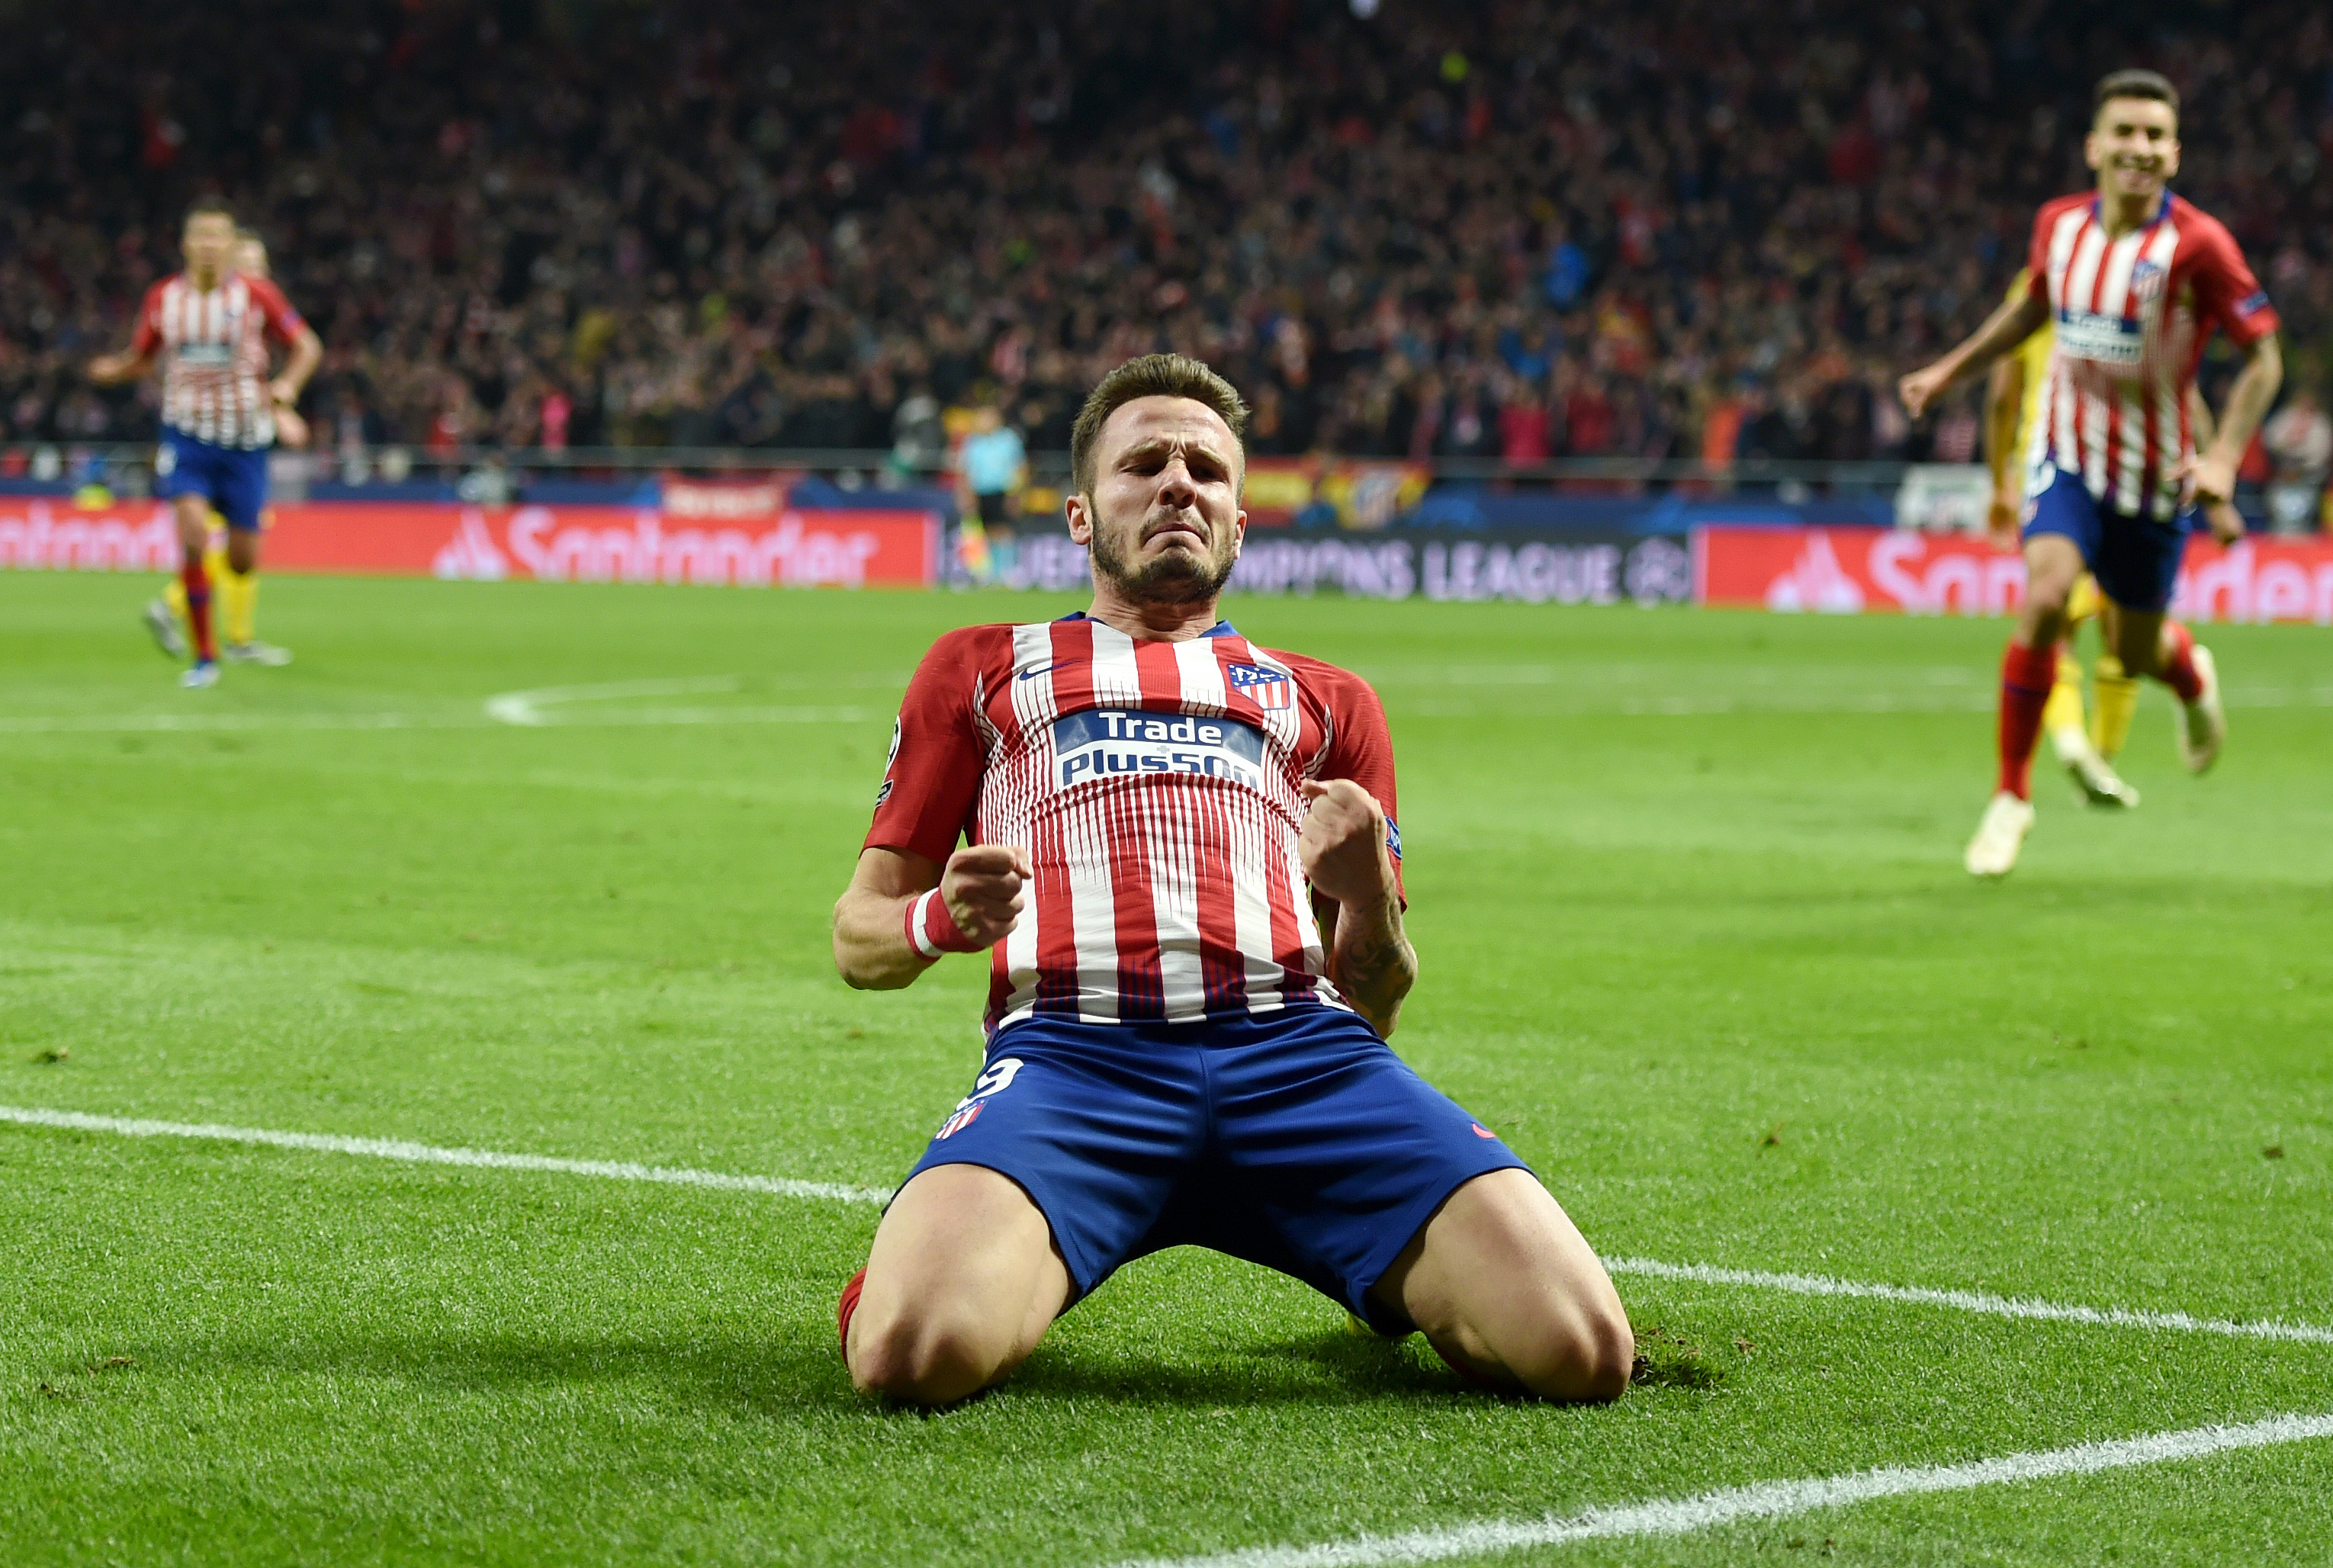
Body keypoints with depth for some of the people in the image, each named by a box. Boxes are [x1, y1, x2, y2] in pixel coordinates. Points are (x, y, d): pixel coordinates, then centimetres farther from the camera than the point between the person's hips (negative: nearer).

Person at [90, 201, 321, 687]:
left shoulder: (256, 295, -6)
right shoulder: (163, 298, 0)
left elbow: (307, 345, 0)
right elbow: (141, 357, 12)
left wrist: (288, 385, -19)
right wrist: (112, 369, -10)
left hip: (244, 438, 0)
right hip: (187, 432, 0)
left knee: (243, 560, 0)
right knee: (193, 532, -21)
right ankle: (204, 657, -10)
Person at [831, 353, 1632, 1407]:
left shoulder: (1326, 698, 33)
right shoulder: (980, 669, 30)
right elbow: (859, 936, 25)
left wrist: (1370, 902, 2)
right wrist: (939, 921, -1)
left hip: (1299, 1043, 2)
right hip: (1075, 1048, -1)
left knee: (1581, 1352, -23)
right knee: (914, 1351, -34)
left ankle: (1404, 1287, 11)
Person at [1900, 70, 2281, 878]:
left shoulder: (2198, 244, -18)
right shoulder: (2060, 223, -5)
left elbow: (2263, 358, -12)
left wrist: (2224, 459, -23)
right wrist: (1951, 370, 16)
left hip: (2155, 470, -1)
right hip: (2069, 453, 2)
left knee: (2137, 653, 10)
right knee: (2045, 597, -23)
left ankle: (2190, 671, 51)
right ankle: (2011, 794, -9)